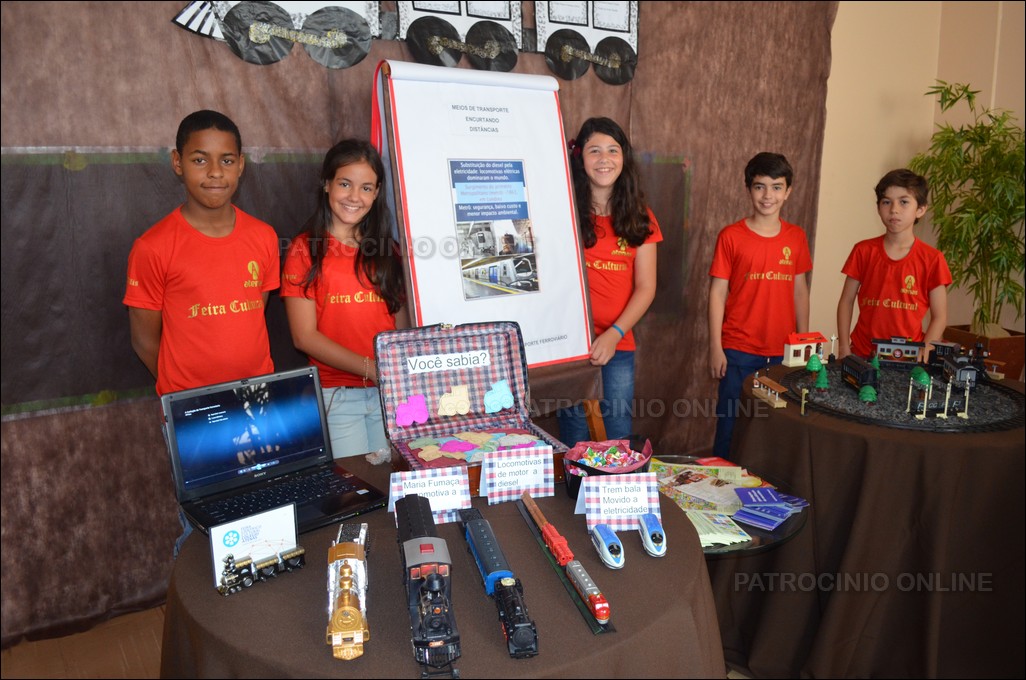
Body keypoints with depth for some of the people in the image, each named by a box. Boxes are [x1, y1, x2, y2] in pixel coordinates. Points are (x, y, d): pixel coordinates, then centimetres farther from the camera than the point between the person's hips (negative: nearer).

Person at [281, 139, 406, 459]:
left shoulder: (387, 250, 12)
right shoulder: (306, 250, -1)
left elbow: (402, 326, 11)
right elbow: (304, 336, -7)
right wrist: (371, 369, -16)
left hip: (390, 393, 4)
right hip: (335, 395, -3)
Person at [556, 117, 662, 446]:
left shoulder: (639, 217, 8)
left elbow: (645, 287, 4)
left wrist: (614, 333, -8)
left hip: (618, 345, 3)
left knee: (618, 439, 8)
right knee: (575, 440, 5)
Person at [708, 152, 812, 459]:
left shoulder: (796, 237, 7)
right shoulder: (731, 236, -4)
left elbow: (799, 290, 13)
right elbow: (717, 292, -4)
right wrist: (715, 348, -7)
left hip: (783, 352, 3)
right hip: (738, 352, -3)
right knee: (731, 425, 4)